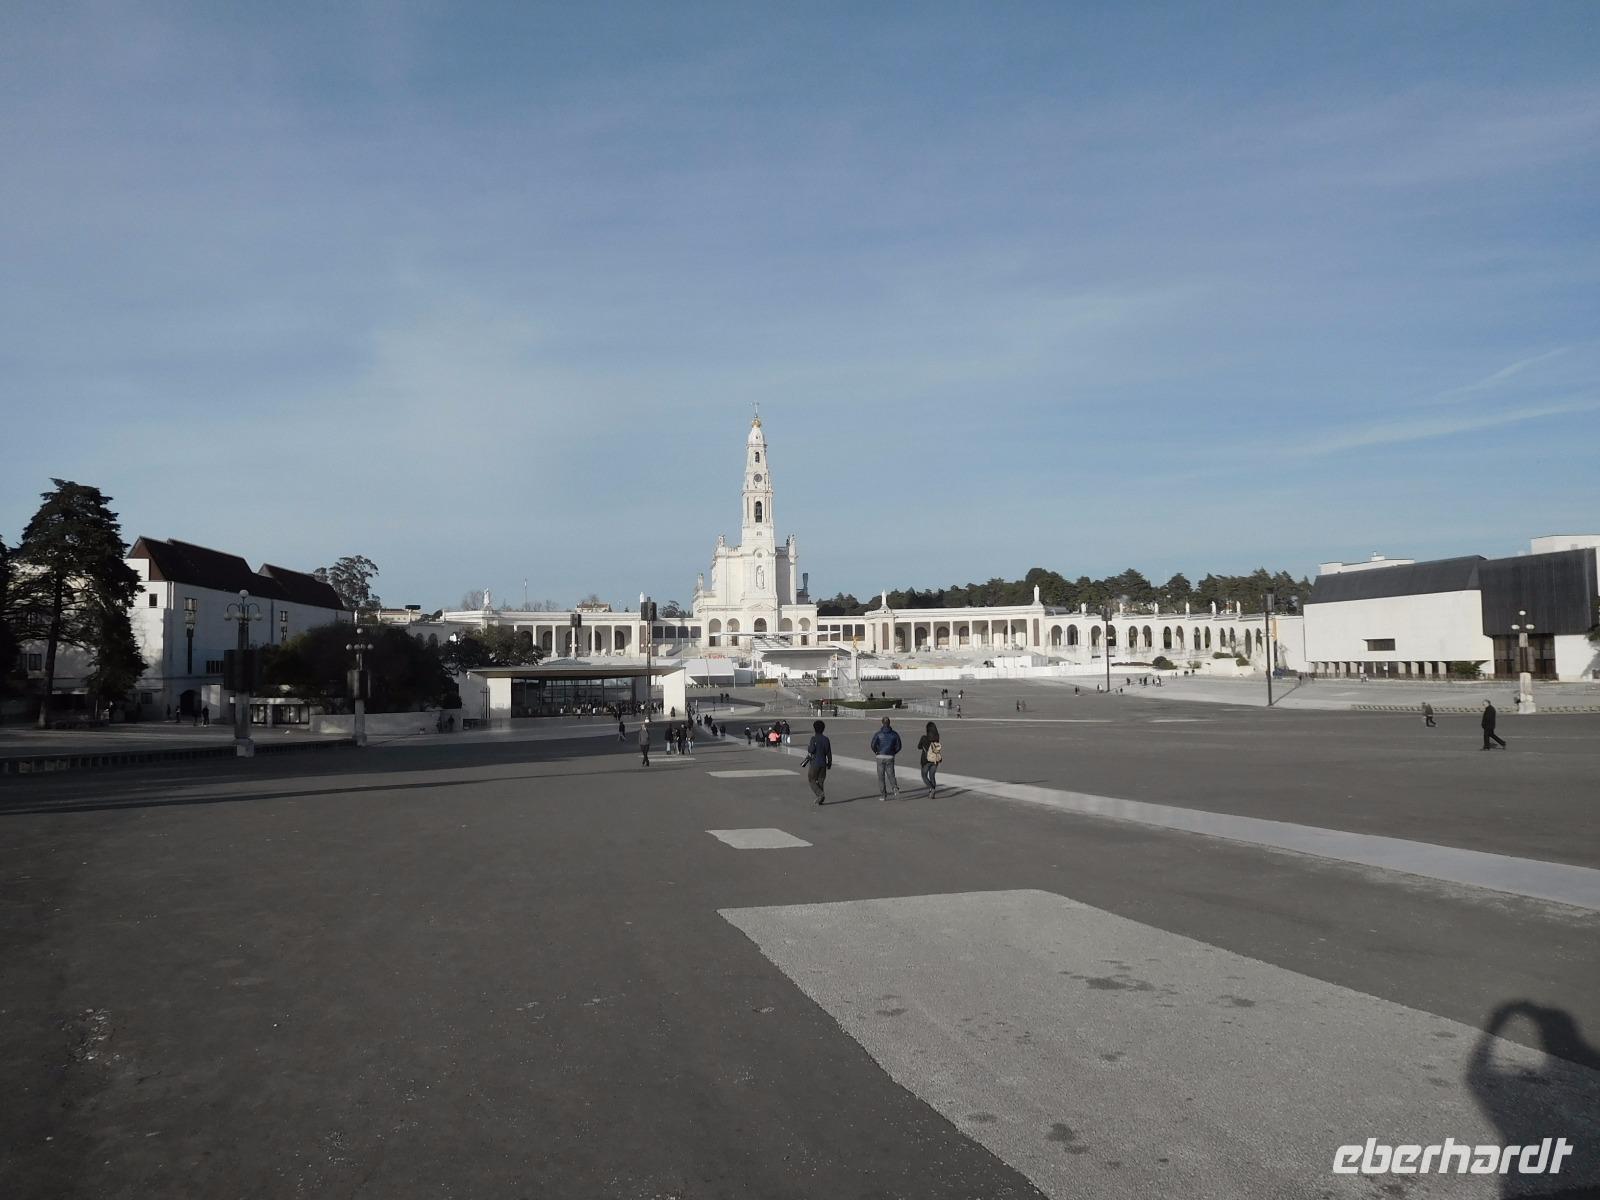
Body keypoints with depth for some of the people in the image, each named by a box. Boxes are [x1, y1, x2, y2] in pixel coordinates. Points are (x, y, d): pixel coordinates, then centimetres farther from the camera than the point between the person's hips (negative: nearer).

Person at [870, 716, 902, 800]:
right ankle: (895, 787, -20)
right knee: (890, 774, 9)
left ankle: (883, 795, 8)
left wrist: (876, 752, 5)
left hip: (880, 757, -1)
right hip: (890, 757, 1)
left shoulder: (878, 734, -5)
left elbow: (873, 745, -13)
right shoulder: (894, 734, 1)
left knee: (881, 776, 8)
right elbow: (898, 746, 0)